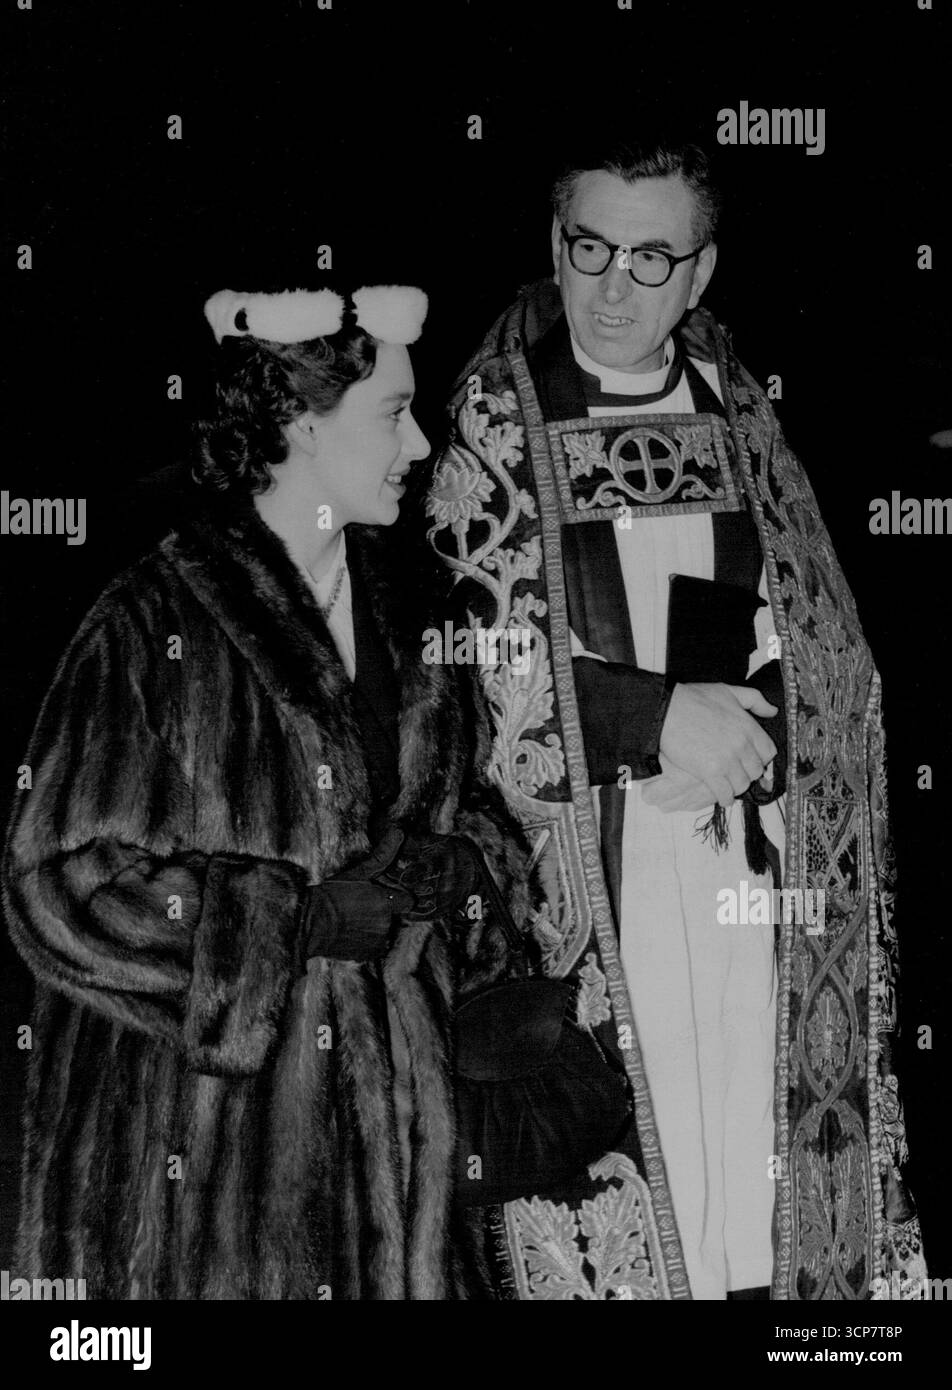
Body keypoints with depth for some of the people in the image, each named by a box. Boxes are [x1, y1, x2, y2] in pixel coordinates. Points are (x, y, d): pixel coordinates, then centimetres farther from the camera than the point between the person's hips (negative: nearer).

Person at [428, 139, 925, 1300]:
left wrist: (741, 743, -5)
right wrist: (657, 723, -12)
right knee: (607, 1169, -8)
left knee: (758, 1158, 3)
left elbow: (822, 648, 13)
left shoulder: (741, 414, 13)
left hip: (748, 836, 4)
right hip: (581, 850, -3)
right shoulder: (489, 416, 2)